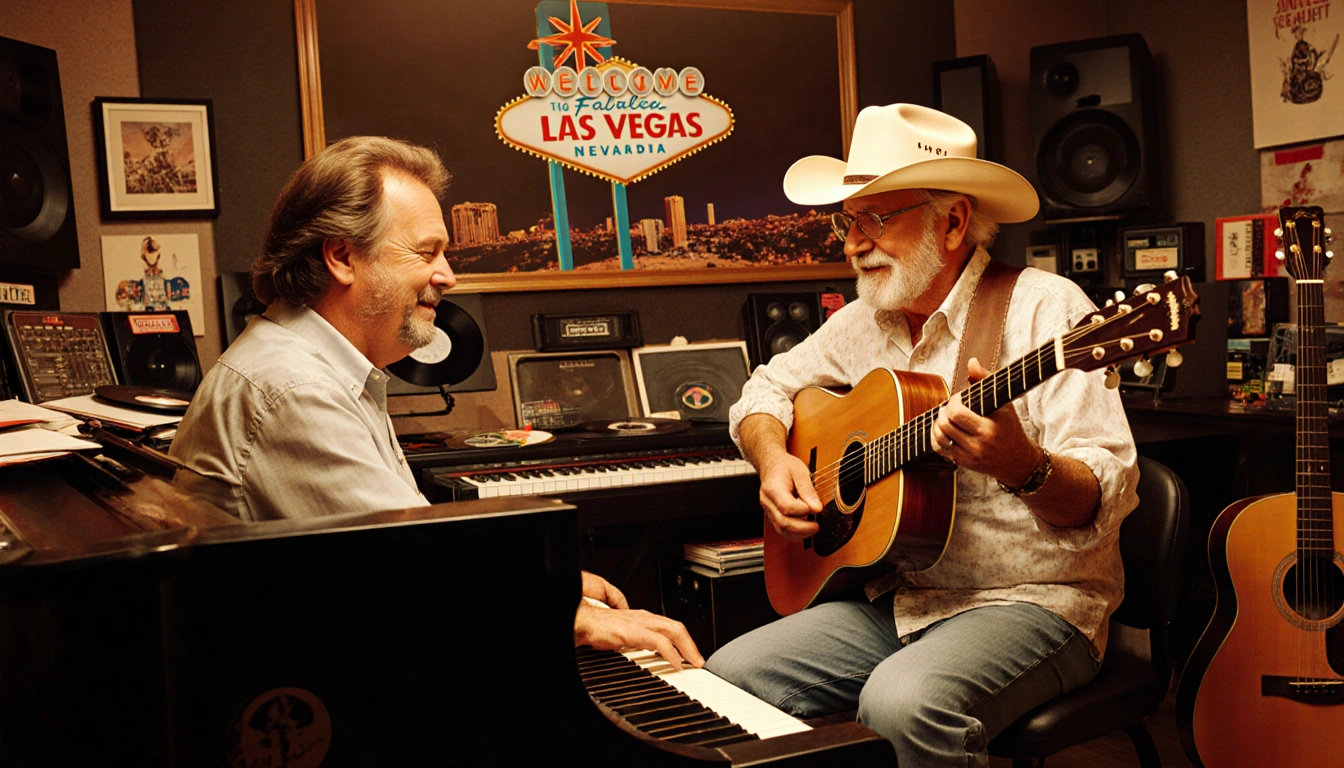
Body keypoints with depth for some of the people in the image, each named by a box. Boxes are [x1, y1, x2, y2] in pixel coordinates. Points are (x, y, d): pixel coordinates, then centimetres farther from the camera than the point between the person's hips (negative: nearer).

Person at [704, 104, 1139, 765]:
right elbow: (766, 388, 20)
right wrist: (774, 462, -1)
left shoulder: (1043, 310, -13)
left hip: (1035, 601, -6)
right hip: (894, 597, 7)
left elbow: (1109, 497, -18)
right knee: (728, 677, -10)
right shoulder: (867, 322, 8)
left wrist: (1023, 467, -40)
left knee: (904, 702, -35)